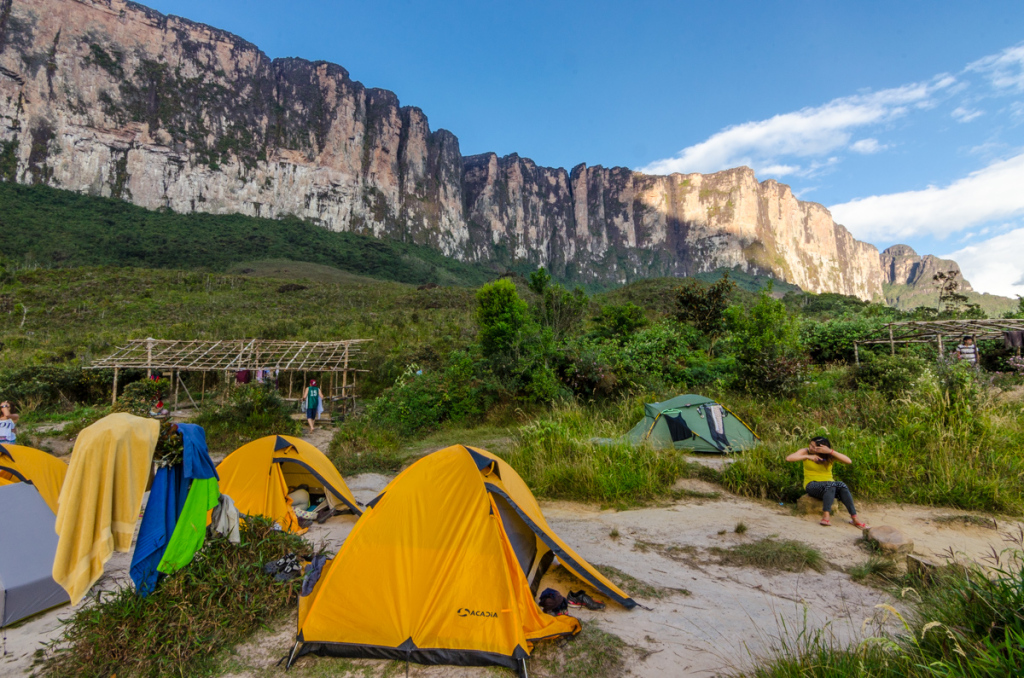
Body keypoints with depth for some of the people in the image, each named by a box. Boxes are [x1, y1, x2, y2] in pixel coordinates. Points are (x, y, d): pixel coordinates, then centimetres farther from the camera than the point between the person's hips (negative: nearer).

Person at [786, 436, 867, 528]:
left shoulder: (830, 456, 0)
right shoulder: (806, 451, -3)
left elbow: (848, 461, -18)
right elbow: (788, 458, -17)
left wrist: (830, 451, -26)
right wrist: (808, 456, -22)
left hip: (829, 485, 3)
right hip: (812, 485, -2)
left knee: (842, 485, -30)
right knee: (830, 485, -34)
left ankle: (854, 518, -28)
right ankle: (826, 515, -43)